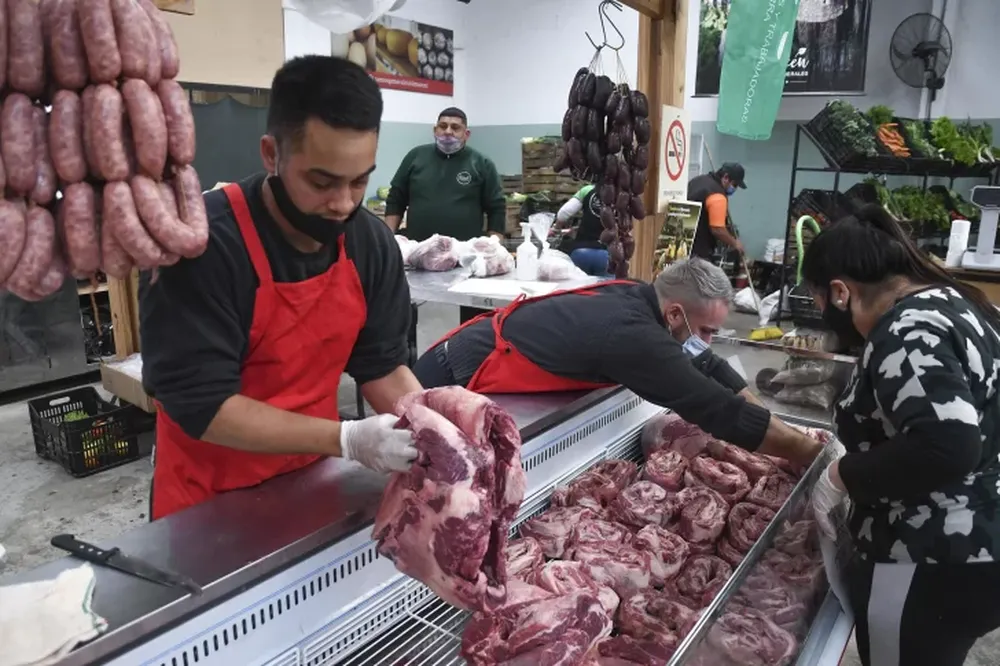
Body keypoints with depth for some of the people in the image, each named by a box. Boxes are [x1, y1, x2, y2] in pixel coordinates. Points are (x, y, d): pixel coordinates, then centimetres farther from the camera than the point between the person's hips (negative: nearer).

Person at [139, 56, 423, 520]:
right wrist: (347, 440, -33)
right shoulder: (201, 243, -25)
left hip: (313, 481, 5)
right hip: (209, 500, -4)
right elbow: (199, 404, -25)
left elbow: (380, 363, -2)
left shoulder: (371, 242, -9)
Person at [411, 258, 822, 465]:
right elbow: (722, 412, -26)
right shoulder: (634, 336, -31)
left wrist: (781, 431, 8)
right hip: (456, 378, -9)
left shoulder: (639, 299, -4)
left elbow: (711, 370, 8)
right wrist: (810, 453, -14)